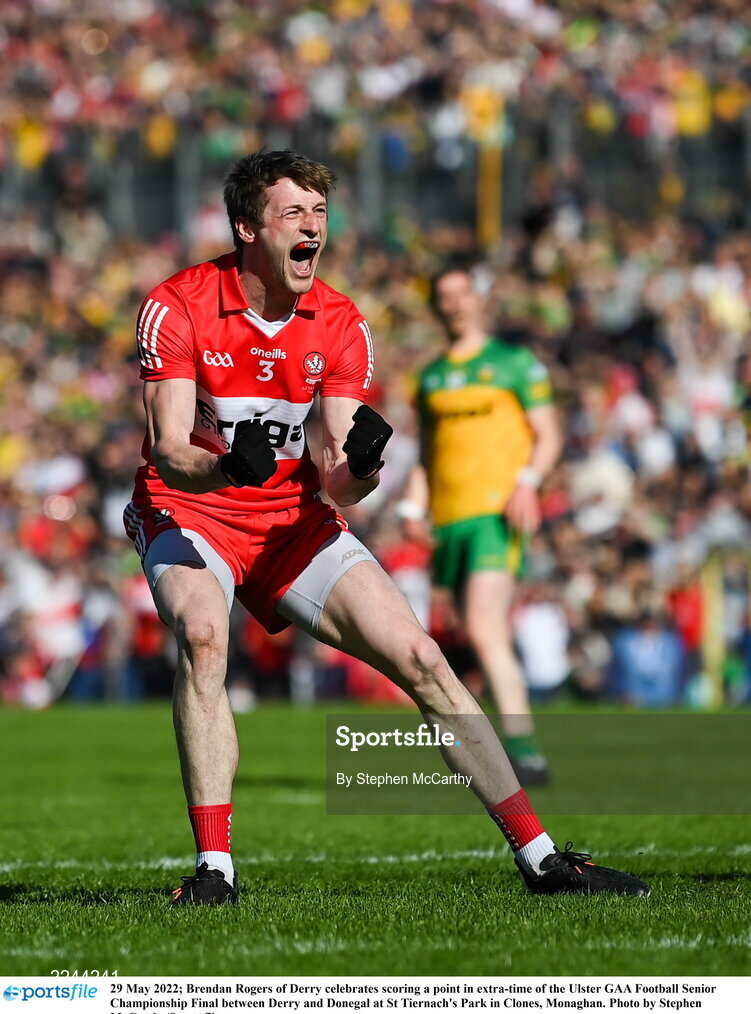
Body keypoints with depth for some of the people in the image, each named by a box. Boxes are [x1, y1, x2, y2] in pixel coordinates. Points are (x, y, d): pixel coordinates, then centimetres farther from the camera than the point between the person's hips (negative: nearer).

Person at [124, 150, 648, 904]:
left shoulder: (340, 324, -4)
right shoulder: (177, 308, -15)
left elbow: (336, 482, -9)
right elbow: (168, 452, -23)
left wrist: (359, 466, -33)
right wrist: (228, 466, -44)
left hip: (292, 522, 4)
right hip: (188, 513, -4)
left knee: (420, 658, -5)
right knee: (202, 632, -35)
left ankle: (537, 856, 3)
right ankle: (213, 866, -30)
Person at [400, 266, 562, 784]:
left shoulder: (516, 363, 3)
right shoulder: (431, 376, 18)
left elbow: (549, 435, 2)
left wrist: (527, 482, -15)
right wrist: (414, 506, 10)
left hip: (498, 512, -6)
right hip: (449, 518, 6)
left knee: (484, 629, -21)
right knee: (494, 642, 8)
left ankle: (521, 746, -23)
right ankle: (528, 757, 15)